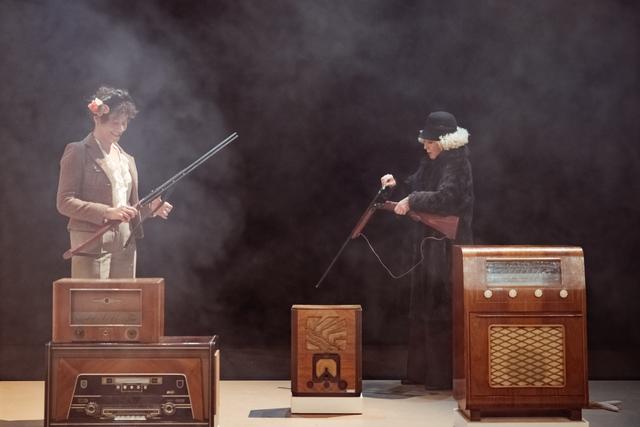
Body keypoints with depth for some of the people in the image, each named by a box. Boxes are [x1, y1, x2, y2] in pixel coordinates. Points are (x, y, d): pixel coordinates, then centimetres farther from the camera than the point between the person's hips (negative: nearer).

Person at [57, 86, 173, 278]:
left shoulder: (126, 159, 18)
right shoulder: (78, 152, -2)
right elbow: (64, 202, -9)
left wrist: (151, 208, 1)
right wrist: (107, 212, -19)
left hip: (125, 247, 6)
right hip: (92, 246, -6)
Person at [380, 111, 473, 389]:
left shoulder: (456, 165, -15)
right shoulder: (432, 162, 11)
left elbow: (443, 197, -30)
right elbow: (417, 186, 22)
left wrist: (411, 202, -22)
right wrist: (397, 183, 4)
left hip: (447, 248, -10)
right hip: (429, 243, 10)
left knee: (441, 311, -6)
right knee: (422, 309, 14)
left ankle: (445, 376, 1)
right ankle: (421, 372, 23)